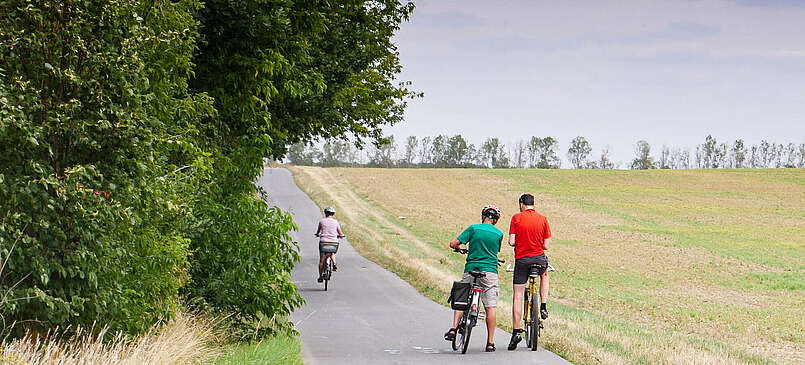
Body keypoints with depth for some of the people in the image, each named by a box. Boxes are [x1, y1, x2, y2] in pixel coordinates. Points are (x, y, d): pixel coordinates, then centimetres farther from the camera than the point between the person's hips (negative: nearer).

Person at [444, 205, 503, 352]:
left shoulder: (473, 228, -1)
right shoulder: (499, 233, 4)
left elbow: (453, 244, -2)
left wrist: (458, 248, 21)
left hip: (470, 270, 0)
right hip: (490, 271, 0)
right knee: (490, 307, 1)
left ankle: (453, 329, 0)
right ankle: (490, 342, 2)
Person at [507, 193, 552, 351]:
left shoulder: (517, 218, -5)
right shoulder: (542, 219, 1)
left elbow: (511, 242, -9)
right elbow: (546, 245, 0)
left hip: (521, 259, -2)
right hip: (539, 258, 2)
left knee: (518, 296, 3)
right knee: (544, 275, 37)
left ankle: (516, 331, -2)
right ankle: (543, 307, 23)